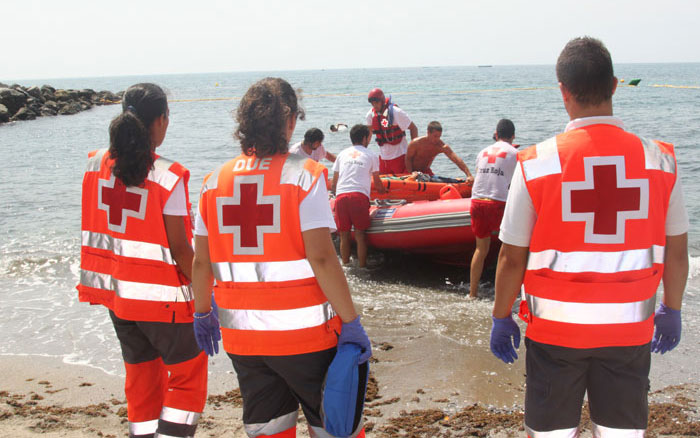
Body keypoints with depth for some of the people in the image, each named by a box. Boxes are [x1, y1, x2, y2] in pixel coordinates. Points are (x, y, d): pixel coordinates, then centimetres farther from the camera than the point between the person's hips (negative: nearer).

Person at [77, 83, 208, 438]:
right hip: (161, 296, -6)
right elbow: (179, 247, -16)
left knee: (140, 372, 20)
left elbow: (94, 231, 5)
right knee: (188, 373, 11)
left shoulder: (97, 165, -1)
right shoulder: (168, 176, -18)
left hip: (115, 289, 6)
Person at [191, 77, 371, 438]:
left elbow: (201, 262, 6)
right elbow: (322, 259, -17)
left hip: (241, 337, 5)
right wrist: (351, 322, -11)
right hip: (304, 333, -4)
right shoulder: (303, 174, -11)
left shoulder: (215, 181, 3)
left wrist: (202, 313, 21)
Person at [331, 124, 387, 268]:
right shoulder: (371, 155, 15)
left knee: (344, 235, 8)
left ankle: (345, 266, 13)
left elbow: (333, 183, 22)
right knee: (360, 234, 1)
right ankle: (362, 266, 0)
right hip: (359, 195, -2)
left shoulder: (342, 154, 22)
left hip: (341, 196, 3)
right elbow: (377, 181, 25)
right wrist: (382, 190, 46)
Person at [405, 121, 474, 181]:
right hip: (412, 171, -2)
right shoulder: (416, 143, -25)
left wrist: (469, 175, -38)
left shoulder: (443, 147, -21)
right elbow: (408, 158, -11)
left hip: (426, 171, 2)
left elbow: (457, 160, -28)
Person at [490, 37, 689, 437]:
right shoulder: (659, 160, -5)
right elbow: (676, 251, 4)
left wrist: (502, 318, 8)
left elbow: (512, 258, -6)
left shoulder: (536, 164, -12)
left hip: (556, 327, -1)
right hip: (630, 328, 2)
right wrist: (672, 311, 20)